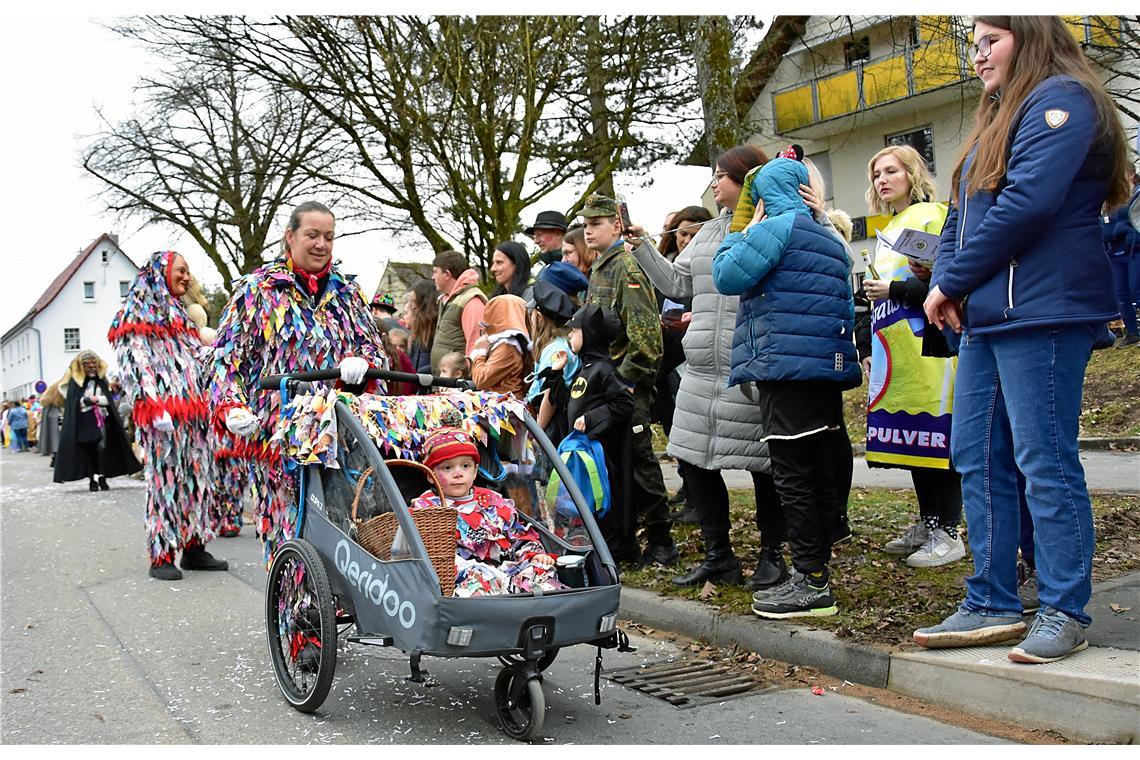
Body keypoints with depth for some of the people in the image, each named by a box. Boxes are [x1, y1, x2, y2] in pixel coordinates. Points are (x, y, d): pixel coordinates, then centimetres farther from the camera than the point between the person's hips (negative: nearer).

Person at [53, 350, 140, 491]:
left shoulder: (101, 380, 8)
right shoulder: (75, 381, 0)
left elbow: (107, 399, 4)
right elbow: (74, 403, -6)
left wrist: (95, 399, -12)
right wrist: (94, 400, -15)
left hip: (100, 418, 1)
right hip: (84, 420, -1)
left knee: (102, 446, -13)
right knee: (88, 449, 1)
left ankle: (102, 477, -4)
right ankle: (92, 479, 11)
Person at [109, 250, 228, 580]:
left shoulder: (179, 314, 26)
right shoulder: (138, 312, -1)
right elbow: (137, 363, -11)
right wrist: (155, 408, -20)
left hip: (193, 413, 8)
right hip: (162, 412, -8)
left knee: (196, 478, 6)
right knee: (164, 479, -8)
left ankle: (194, 547, 12)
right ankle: (161, 556, -4)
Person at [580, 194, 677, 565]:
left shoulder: (627, 267, -12)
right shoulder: (599, 269, 16)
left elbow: (646, 333, -20)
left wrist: (626, 380, -19)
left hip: (627, 385, -9)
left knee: (639, 458, -3)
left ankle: (660, 541, 6)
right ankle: (622, 537, 20)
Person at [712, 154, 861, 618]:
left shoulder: (775, 228, -5)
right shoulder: (831, 241, 23)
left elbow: (727, 276, -9)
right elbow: (846, 308, 26)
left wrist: (741, 234, 7)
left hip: (787, 366, -9)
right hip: (828, 370, 9)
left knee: (792, 475, -8)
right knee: (818, 472, 11)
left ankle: (811, 582, -7)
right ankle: (815, 571, 17)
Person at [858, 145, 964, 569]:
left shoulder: (932, 216, -5)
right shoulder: (889, 228, 22)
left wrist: (894, 288, -15)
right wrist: (870, 351, 22)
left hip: (926, 346, -9)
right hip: (894, 351, 9)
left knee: (933, 434, -6)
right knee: (911, 436, 10)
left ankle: (947, 533, 0)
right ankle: (927, 523, 19)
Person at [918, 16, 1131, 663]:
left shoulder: (1061, 99, -4)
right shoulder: (997, 121, 25)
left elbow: (1029, 202, -17)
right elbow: (961, 219, 21)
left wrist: (953, 281, -10)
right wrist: (946, 283, 2)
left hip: (1042, 315, -9)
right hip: (986, 318, 9)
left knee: (1045, 461, -6)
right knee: (977, 458, 7)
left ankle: (1065, 614, 3)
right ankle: (994, 606, 14)